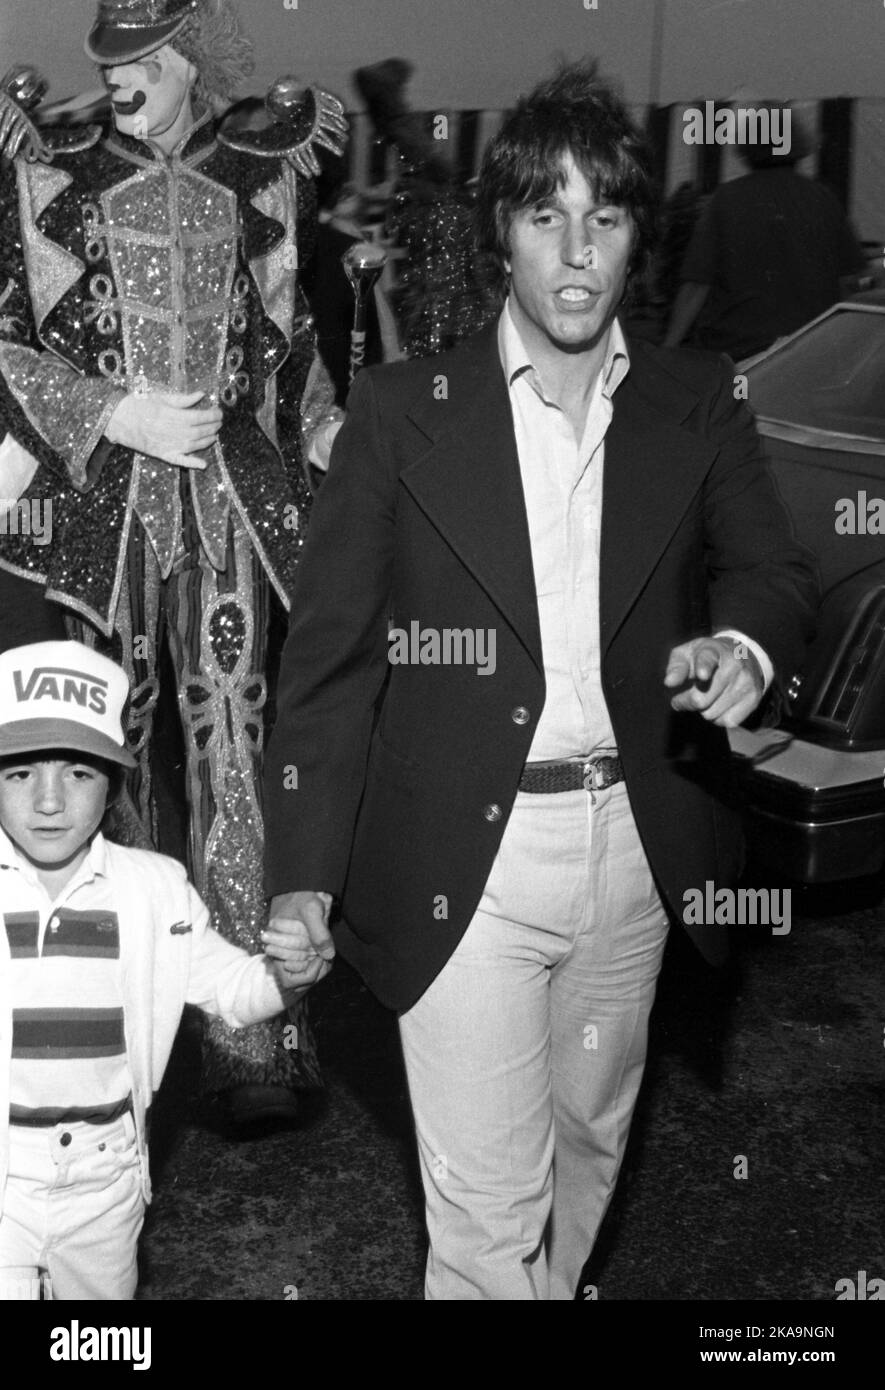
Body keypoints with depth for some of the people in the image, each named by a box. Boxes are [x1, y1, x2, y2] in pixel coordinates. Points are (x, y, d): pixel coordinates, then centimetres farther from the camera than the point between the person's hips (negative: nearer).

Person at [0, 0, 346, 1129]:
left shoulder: (261, 182, 9)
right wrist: (114, 414, -11)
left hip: (230, 491, 0)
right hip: (103, 487, 0)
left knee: (230, 732, -5)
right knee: (110, 732, 8)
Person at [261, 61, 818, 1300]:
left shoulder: (700, 406, 5)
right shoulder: (399, 411, -3)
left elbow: (775, 573, 1)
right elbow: (328, 653, -3)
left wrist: (743, 644, -25)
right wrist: (304, 876, -10)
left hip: (636, 849, 3)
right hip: (465, 859, -3)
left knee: (588, 1138, 21)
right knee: (484, 1207, -1)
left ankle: (556, 1285, 47)